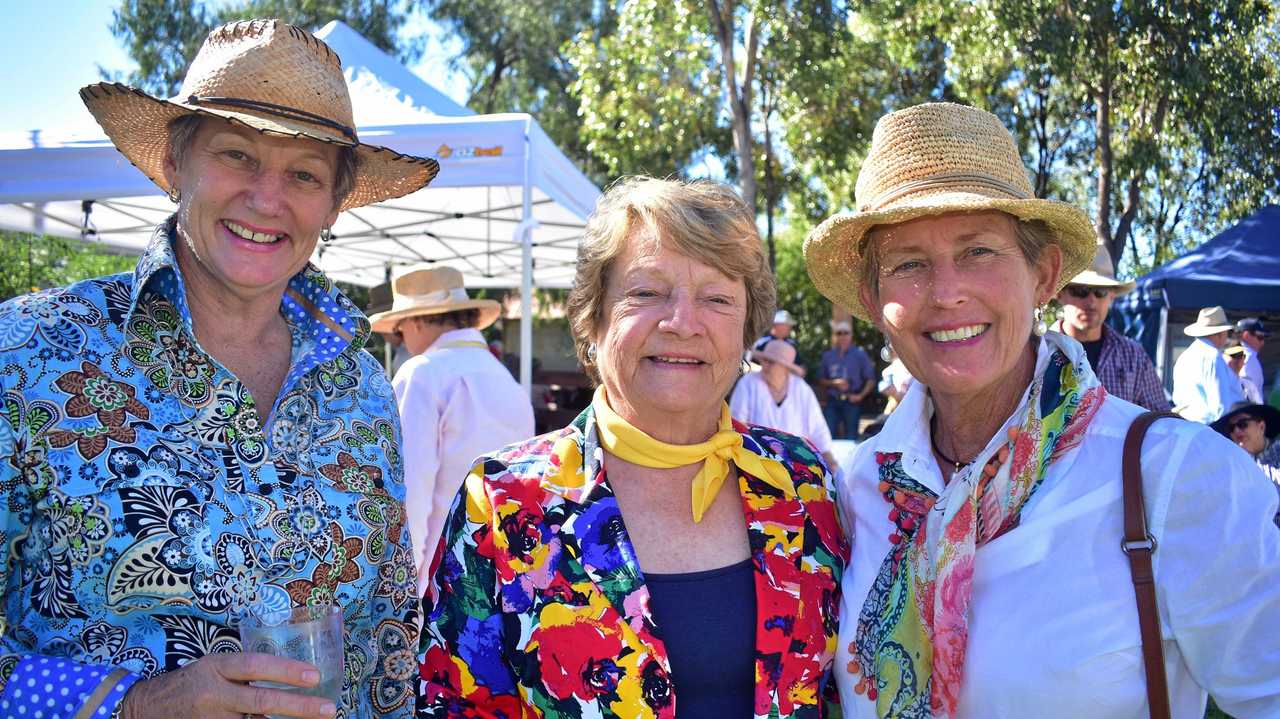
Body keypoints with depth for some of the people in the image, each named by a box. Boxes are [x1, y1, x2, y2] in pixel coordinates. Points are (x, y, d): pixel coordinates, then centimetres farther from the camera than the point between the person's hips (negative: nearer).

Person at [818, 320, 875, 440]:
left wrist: (860, 396, -9)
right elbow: (821, 381, 13)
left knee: (851, 437, -2)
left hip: (851, 402, -2)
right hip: (832, 402, 2)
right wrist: (834, 383, -5)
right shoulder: (828, 356, 11)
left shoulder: (859, 355, 3)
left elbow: (870, 380, 3)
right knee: (829, 434, -4)